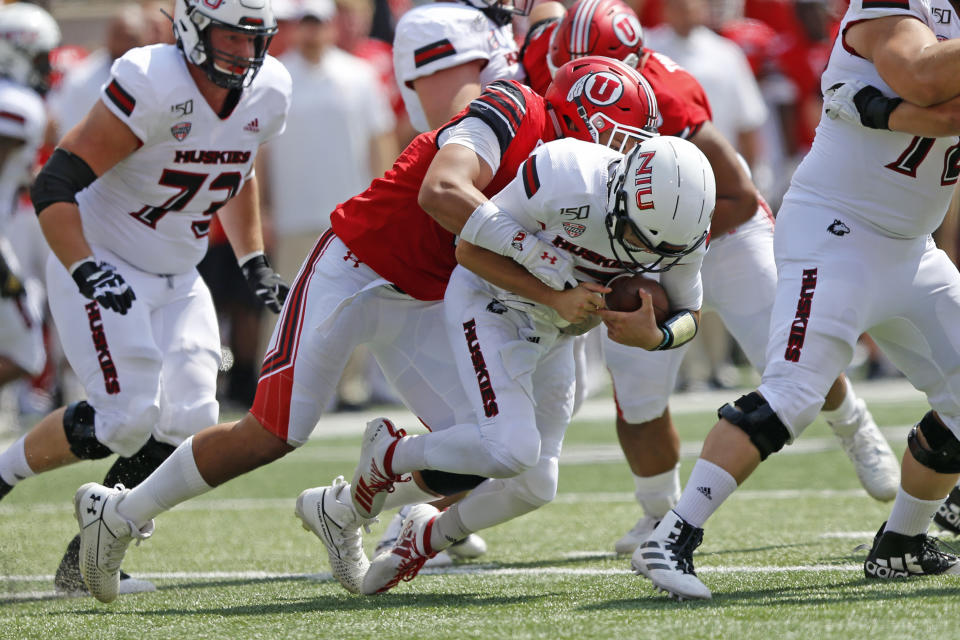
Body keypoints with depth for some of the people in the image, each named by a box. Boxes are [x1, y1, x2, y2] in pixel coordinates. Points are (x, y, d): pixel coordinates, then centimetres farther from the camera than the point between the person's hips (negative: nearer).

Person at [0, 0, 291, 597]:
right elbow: (54, 188, -27)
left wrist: (254, 262, 14)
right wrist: (87, 273, -36)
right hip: (102, 262, -7)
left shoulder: (268, 92, -4)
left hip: (177, 278, 7)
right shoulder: (153, 87, -27)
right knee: (125, 418, -19)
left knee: (187, 419, -9)